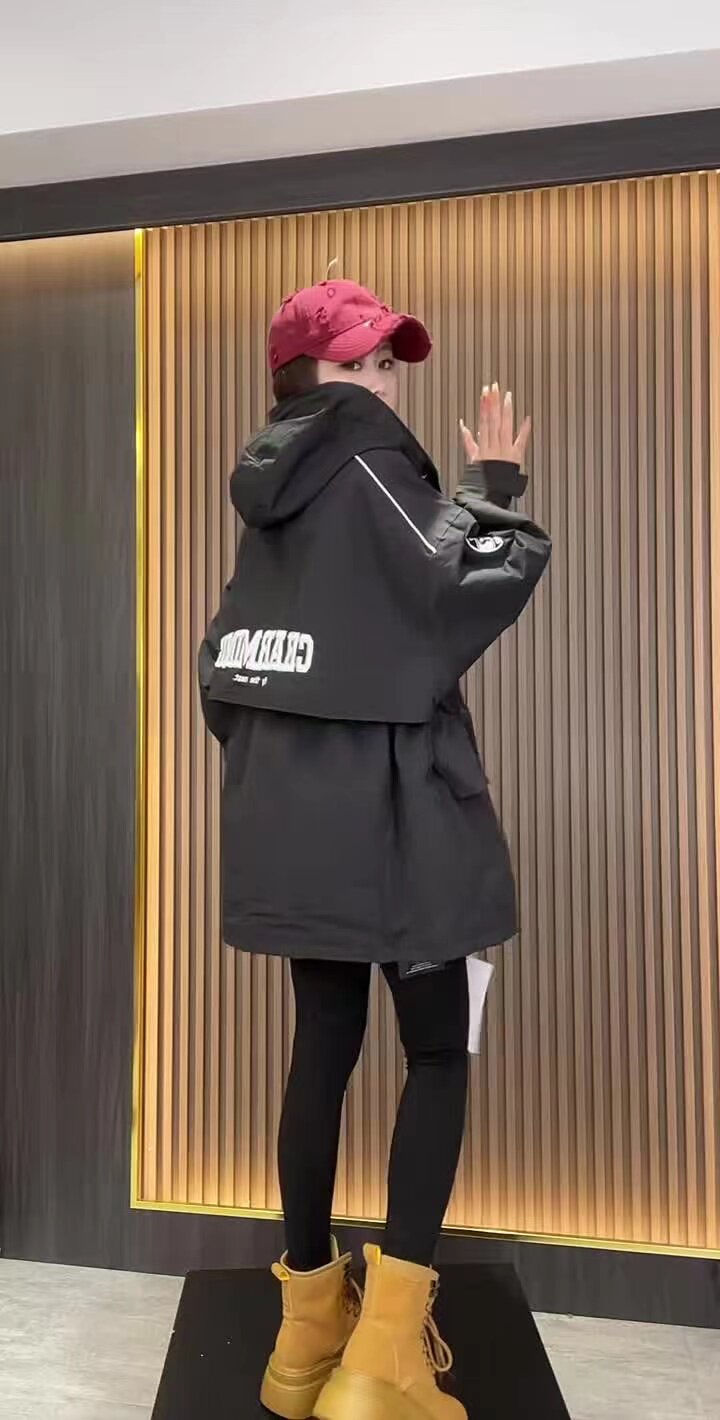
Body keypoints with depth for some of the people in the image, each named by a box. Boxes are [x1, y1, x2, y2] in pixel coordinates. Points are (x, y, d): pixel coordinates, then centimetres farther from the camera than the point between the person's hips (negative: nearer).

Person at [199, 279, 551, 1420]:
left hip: (291, 812, 8)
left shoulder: (278, 490, 17)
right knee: (438, 1052, 3)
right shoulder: (367, 461, -7)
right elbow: (471, 592, -17)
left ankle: (310, 1325, 24)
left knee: (323, 1048, 13)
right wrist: (493, 488, 1)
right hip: (384, 809, -7)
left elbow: (227, 666, 18)